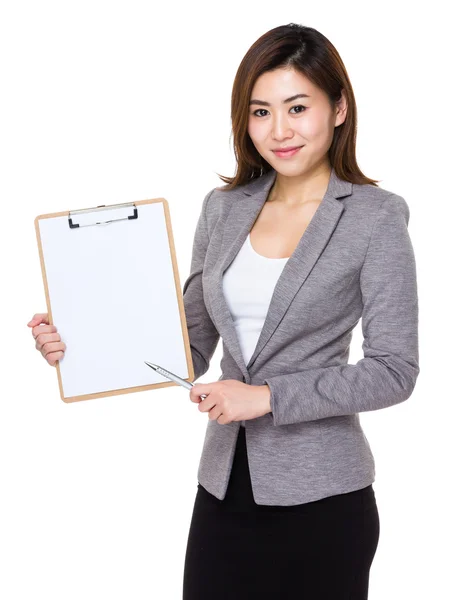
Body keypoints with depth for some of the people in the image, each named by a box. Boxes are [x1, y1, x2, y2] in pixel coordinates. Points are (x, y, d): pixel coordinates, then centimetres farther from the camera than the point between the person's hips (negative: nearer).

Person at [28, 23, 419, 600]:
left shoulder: (374, 216, -7)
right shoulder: (223, 208, 6)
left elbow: (394, 370, -11)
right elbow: (189, 347, 9)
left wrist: (268, 396, -18)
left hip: (319, 494, -4)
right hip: (224, 486, 4)